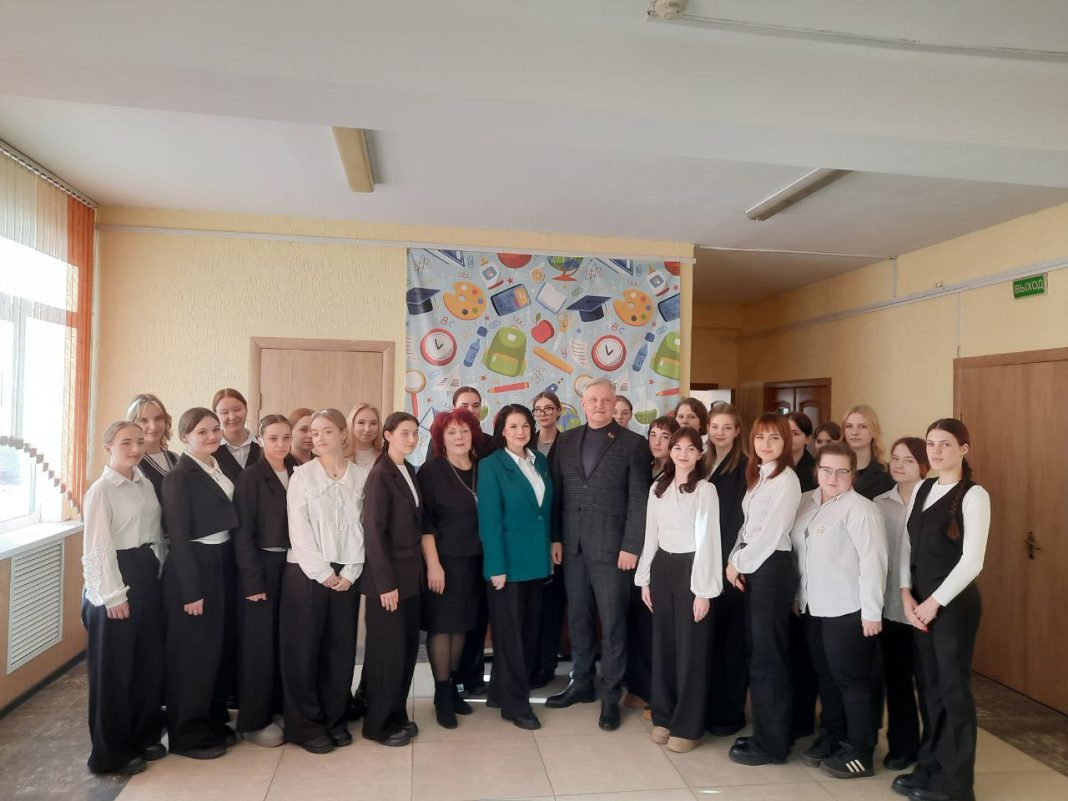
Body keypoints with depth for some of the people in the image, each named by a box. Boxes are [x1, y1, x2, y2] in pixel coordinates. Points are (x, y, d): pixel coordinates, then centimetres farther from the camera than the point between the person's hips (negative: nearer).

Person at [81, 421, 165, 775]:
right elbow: (97, 548, -14)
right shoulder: (101, 490, -12)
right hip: (116, 577, -7)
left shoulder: (145, 484, 8)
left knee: (151, 659, 14)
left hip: (148, 573, 7)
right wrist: (113, 595, -15)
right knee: (114, 667, 5)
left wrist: (157, 571, 7)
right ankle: (112, 752, 19)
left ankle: (145, 735, 31)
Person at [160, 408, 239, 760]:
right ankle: (187, 734, 18)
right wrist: (191, 590, -17)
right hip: (193, 567, -8)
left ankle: (213, 722, 30)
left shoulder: (221, 468, 10)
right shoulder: (179, 477, -13)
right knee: (193, 652, 3)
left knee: (222, 647, 15)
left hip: (223, 563, 8)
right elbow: (179, 536, -16)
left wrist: (231, 567, 8)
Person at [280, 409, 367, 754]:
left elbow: (363, 527, 2)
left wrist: (349, 572, -6)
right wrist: (323, 573, -10)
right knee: (304, 649, 3)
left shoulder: (361, 476, 4)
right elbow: (298, 531, -6)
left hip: (346, 574, 2)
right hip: (307, 573, -2)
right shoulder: (302, 475, -1)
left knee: (342, 648, 7)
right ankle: (306, 725, 16)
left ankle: (335, 719, 23)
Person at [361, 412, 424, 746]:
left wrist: (418, 570, 7)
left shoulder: (410, 472, 10)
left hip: (410, 574, 7)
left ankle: (397, 715, 28)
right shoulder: (380, 475, -14)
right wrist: (385, 583, -18)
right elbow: (374, 531, -17)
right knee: (387, 650, 3)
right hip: (388, 577, -7)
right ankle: (379, 724, 18)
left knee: (408, 647, 13)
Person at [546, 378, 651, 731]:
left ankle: (611, 695, 17)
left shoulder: (632, 443, -3)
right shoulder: (566, 440, 9)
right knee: (578, 618, 14)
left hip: (611, 547, -4)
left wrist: (631, 546, -12)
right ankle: (581, 683, 30)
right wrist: (554, 538, 4)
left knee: (612, 623, 4)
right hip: (572, 546, 4)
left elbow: (639, 500, -6)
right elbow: (557, 492, 9)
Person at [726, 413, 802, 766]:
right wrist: (734, 560, 1)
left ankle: (772, 743, 11)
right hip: (752, 567, 8)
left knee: (768, 656, -1)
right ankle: (764, 732, 24)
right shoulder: (757, 475, 14)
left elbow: (771, 533, -16)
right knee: (756, 653, 13)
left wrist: (740, 562, -8)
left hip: (772, 568, -8)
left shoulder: (786, 479, -12)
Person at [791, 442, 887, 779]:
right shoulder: (805, 503, 9)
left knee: (851, 679, 3)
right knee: (826, 676, 17)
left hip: (848, 610, -7)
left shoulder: (860, 509, -13)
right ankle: (831, 739, 31)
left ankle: (860, 753, 16)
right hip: (814, 607, 7)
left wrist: (871, 612, -18)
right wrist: (798, 595, 15)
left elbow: (873, 561, -17)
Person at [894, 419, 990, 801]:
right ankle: (930, 768, 26)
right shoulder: (921, 489, 9)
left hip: (954, 602, -6)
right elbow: (907, 545, 9)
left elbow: (972, 560, -16)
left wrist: (936, 602, -15)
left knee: (953, 687, 3)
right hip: (921, 601, 6)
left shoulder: (974, 495, -11)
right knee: (930, 684, 13)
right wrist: (907, 594, -2)